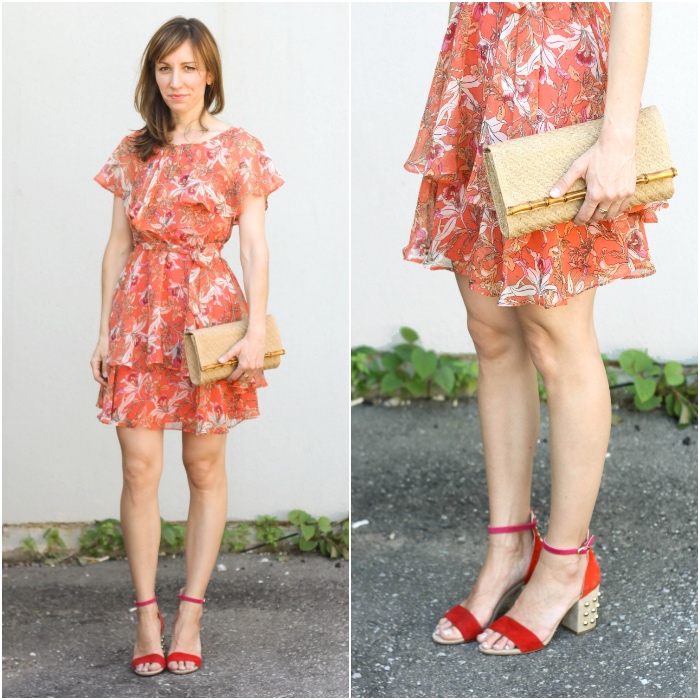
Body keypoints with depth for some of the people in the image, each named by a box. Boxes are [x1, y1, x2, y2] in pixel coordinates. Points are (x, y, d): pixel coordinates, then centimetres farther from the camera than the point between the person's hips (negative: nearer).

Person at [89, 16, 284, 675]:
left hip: (209, 309, -2)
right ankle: (146, 612, 5)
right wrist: (104, 330, 9)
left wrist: (256, 329, -12)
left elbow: (254, 245, -3)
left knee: (205, 466, 3)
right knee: (139, 466, -3)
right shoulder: (134, 151, 11)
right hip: (140, 311, 2)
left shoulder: (239, 148, 1)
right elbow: (118, 243, 12)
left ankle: (189, 614, 11)